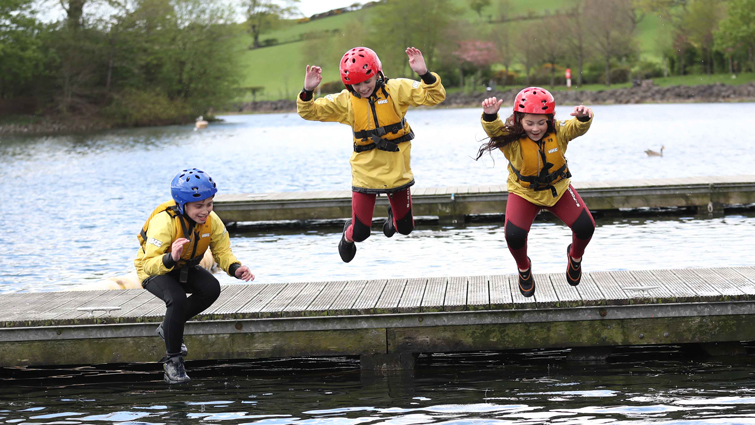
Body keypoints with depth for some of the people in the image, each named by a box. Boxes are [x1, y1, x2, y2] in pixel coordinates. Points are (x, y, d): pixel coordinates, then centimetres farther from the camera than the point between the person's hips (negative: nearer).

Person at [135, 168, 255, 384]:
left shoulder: (211, 221, -19)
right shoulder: (164, 222, -34)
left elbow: (222, 252, -12)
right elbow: (150, 264, -36)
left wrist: (235, 268, -33)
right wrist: (170, 258, -57)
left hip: (185, 268, 5)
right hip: (154, 269, -5)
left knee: (211, 288, -22)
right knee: (177, 299, -33)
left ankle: (169, 328, 2)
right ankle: (172, 360, -15)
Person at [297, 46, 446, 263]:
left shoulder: (396, 89, -11)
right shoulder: (345, 101, -8)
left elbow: (434, 96, -16)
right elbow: (310, 112, -5)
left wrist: (425, 74, -35)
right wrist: (308, 91, -25)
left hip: (397, 170, 0)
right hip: (366, 172, 0)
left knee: (405, 228, 13)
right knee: (360, 233, -2)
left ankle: (394, 217, 51)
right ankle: (348, 236, 37)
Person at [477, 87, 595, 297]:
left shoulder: (559, 133, -21)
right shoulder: (511, 139, -28)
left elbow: (579, 127, -36)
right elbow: (493, 129, -45)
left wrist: (584, 117, -61)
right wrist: (490, 116, -69)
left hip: (558, 189, 2)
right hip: (525, 192, -2)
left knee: (585, 227, -13)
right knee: (514, 235, -23)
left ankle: (575, 257, 26)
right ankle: (524, 268, 14)